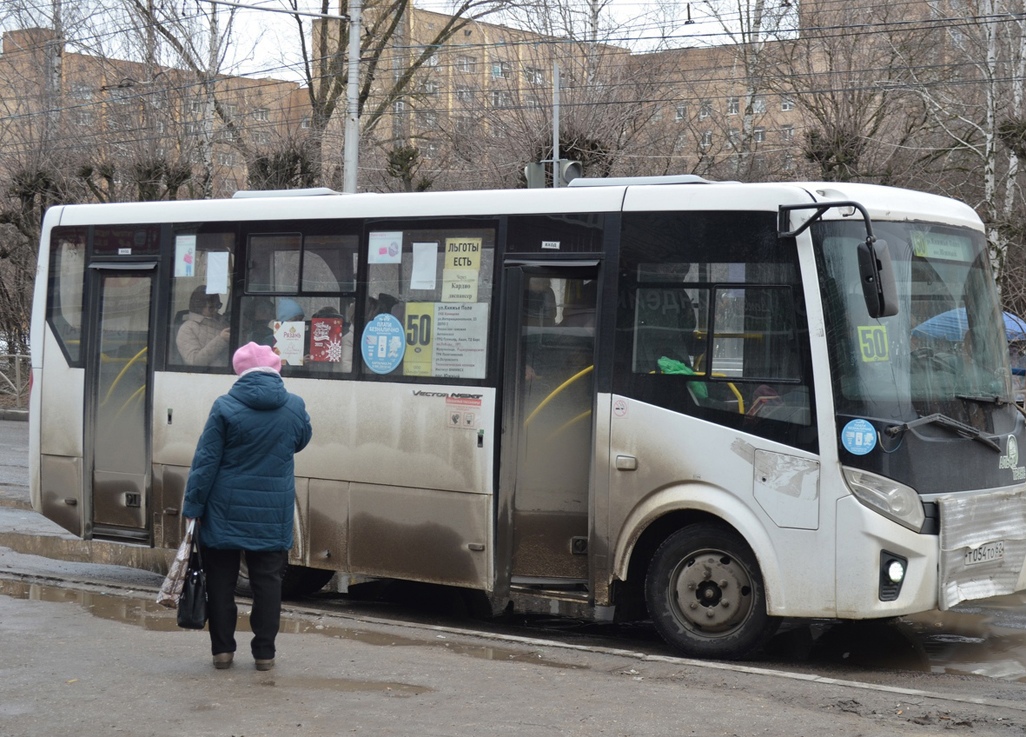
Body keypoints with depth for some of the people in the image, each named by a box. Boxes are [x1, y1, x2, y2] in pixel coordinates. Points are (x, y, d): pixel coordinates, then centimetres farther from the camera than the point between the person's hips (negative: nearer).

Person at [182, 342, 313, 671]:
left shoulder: (225, 407, -9)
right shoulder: (295, 407, -1)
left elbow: (205, 462, -9)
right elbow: (301, 441, 18)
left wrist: (193, 506, -4)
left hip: (226, 513, -2)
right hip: (273, 517, 2)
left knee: (221, 581, 9)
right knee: (267, 582, 8)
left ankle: (222, 649, 11)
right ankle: (264, 653, 8)